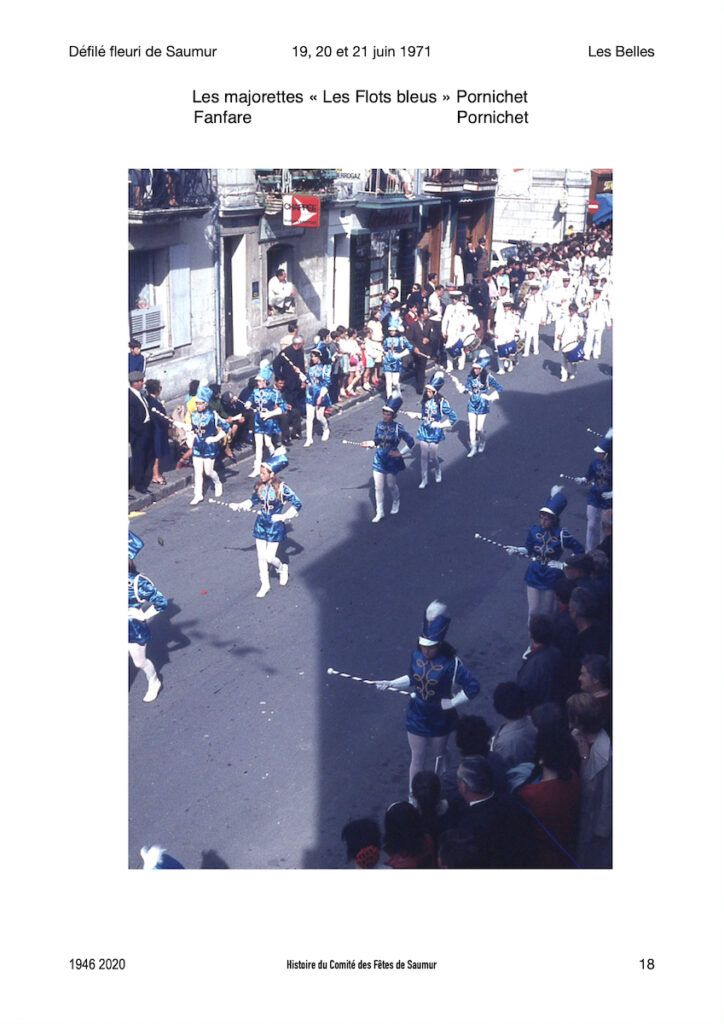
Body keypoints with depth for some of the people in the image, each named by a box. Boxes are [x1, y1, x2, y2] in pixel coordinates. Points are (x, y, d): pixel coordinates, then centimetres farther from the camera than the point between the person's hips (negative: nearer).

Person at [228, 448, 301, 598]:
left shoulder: (281, 488, -20)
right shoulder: (259, 485, -7)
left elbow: (298, 505, -13)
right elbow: (253, 501, 11)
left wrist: (284, 516, -18)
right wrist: (238, 506, -1)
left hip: (275, 526, -4)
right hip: (261, 524, 4)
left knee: (269, 557, -3)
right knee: (261, 556, 8)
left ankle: (282, 568, 31)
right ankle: (265, 584, 24)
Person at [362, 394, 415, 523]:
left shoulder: (398, 428, -17)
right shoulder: (379, 425, -4)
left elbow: (411, 443, -11)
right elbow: (376, 441, 7)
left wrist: (400, 453, -13)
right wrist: (370, 444, -13)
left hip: (392, 461, -3)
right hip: (379, 460, 3)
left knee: (391, 485, 14)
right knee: (378, 487, 5)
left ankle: (396, 503, 45)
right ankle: (379, 512, 17)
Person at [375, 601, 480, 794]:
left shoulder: (450, 662, -26)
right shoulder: (416, 655, -13)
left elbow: (473, 687, -25)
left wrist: (452, 702, -21)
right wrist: (391, 684, -3)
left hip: (439, 719, -2)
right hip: (417, 716, 2)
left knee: (439, 755, 23)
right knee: (417, 758, 13)